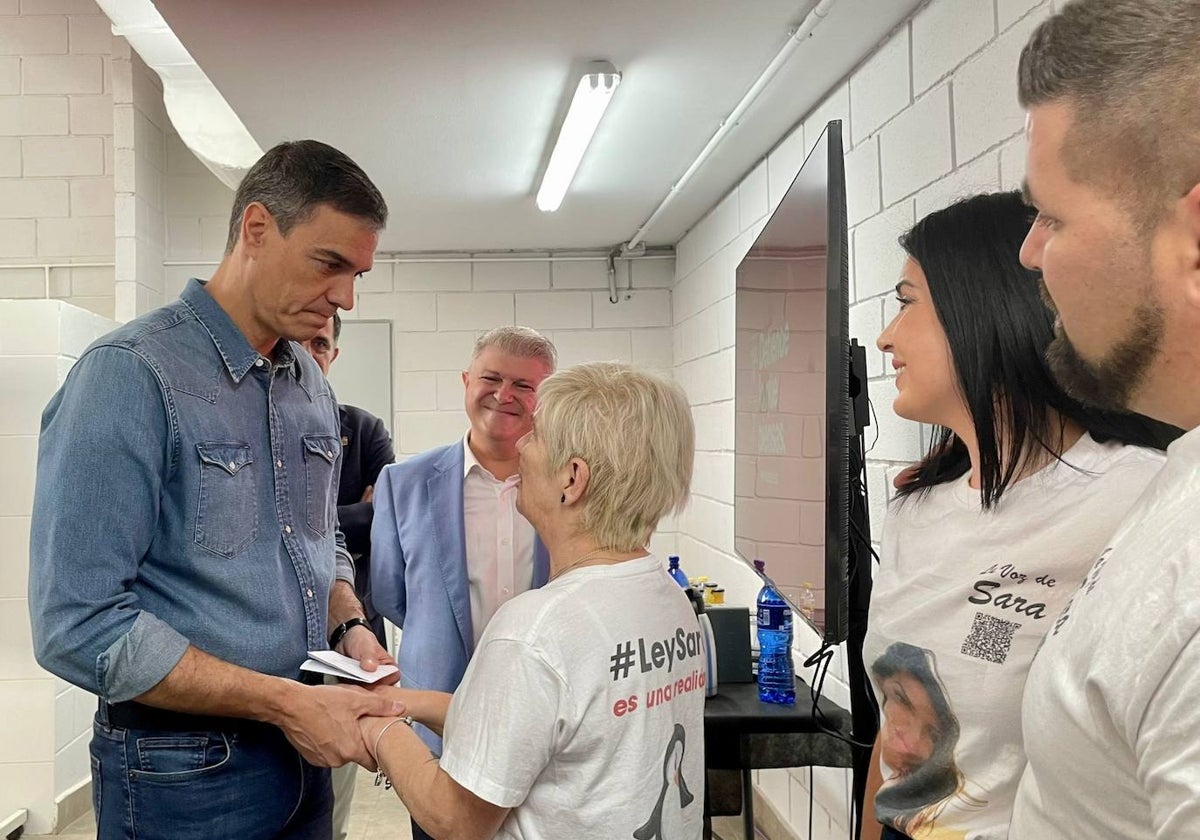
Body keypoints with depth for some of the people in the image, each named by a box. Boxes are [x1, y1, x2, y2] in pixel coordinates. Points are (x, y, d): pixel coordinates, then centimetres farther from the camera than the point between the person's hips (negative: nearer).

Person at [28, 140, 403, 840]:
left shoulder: (313, 386, 6)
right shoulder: (131, 374, -17)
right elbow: (78, 624, -22)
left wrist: (350, 626, -3)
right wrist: (284, 701, -20)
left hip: (305, 751, 7)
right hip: (185, 776, -7)